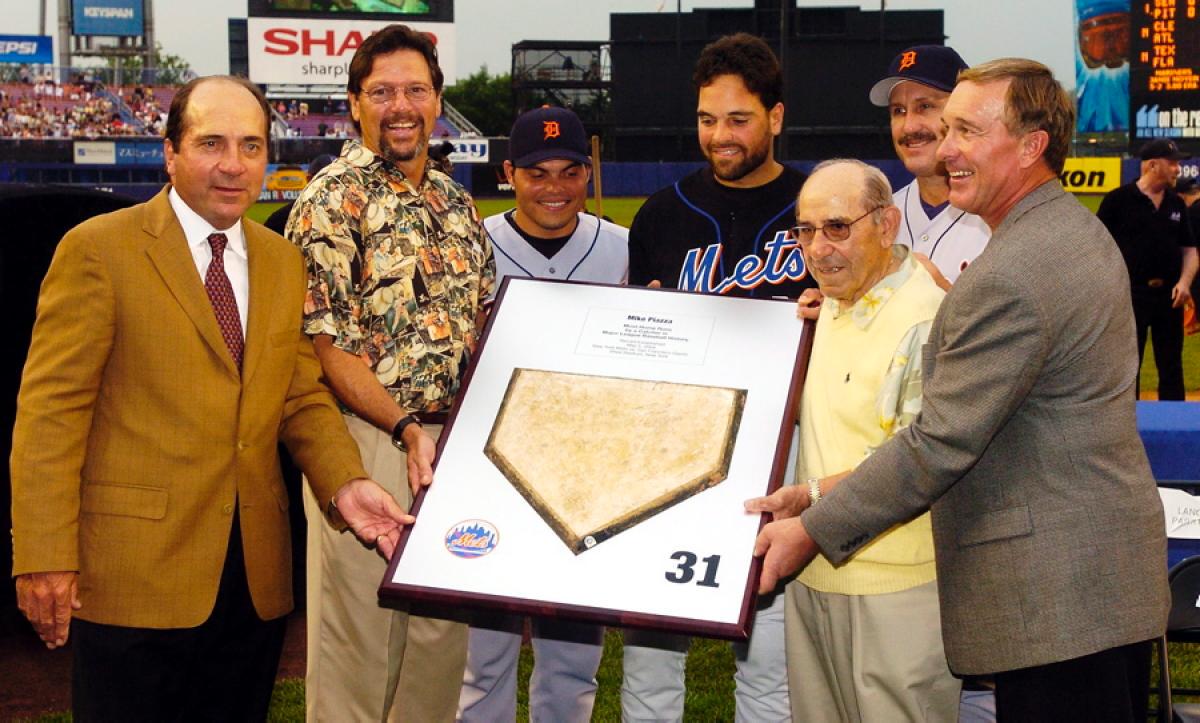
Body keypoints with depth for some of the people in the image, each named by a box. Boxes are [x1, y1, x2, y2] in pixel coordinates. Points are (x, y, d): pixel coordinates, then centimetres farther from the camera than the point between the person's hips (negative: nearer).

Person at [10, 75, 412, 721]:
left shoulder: (284, 262, 12)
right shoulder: (98, 249, -5)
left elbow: (302, 397, 13)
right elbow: (50, 408, -9)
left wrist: (345, 484, -6)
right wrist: (44, 559, -15)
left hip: (255, 575, 5)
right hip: (133, 572, -5)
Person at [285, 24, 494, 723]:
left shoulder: (456, 201, 13)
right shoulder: (333, 199, -7)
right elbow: (325, 344, -13)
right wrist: (405, 428, -22)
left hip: (457, 439, 6)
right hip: (367, 441, -6)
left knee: (443, 635, 13)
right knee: (356, 634, 2)